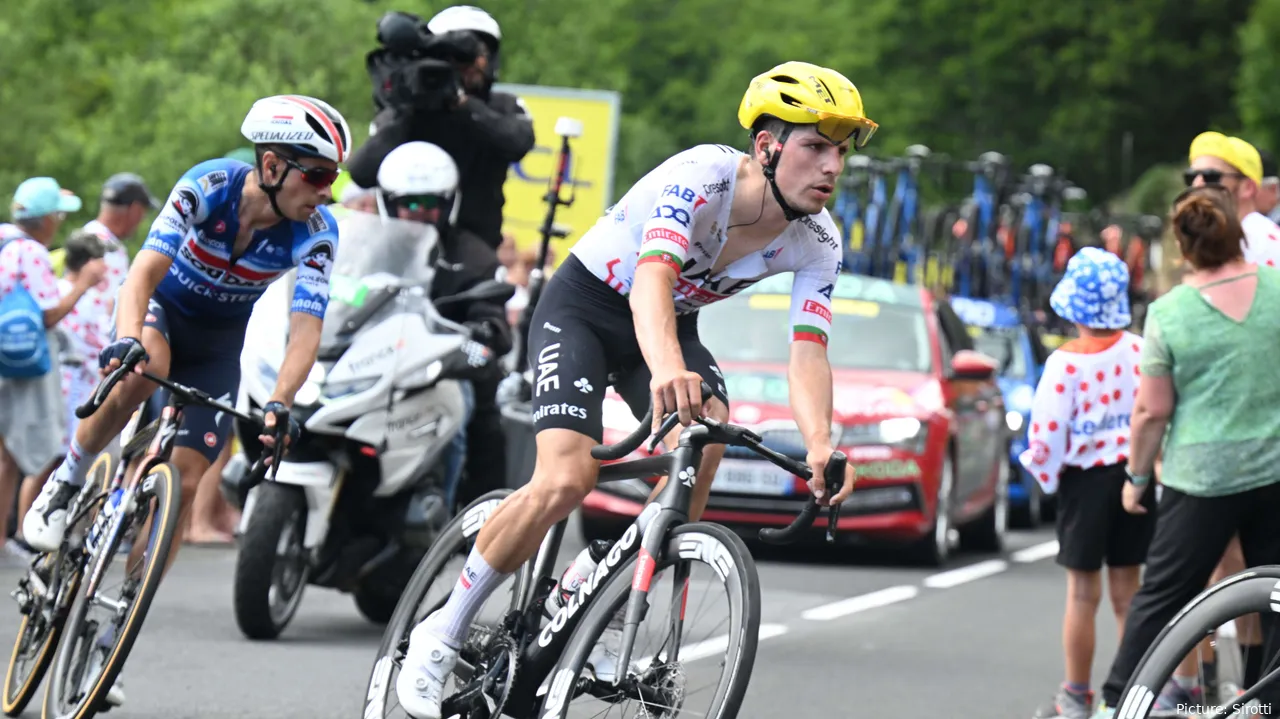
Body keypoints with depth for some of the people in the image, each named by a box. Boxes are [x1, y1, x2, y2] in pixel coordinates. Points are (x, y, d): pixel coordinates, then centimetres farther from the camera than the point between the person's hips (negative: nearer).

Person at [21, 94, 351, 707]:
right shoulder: (208, 187, -29)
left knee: (182, 487, -9)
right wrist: (126, 339, -57)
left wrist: (279, 403, -48)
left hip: (219, 343, 2)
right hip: (162, 307, -2)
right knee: (141, 372, -39)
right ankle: (63, 487, -18)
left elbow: (306, 329, -31)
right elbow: (146, 269, -38)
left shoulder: (315, 232, -24)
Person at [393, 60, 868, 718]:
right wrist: (666, 371, -68)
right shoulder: (702, 177, -32)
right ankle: (441, 635, -7)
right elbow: (653, 276, -48)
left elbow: (808, 351, -22)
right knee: (565, 479, -24)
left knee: (708, 434, -27)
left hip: (673, 324, 5)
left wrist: (820, 444, -43)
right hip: (583, 306, -5)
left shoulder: (816, 242, -14)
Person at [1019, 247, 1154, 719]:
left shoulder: (1066, 363, -17)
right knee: (1127, 591, 11)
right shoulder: (1139, 351, -6)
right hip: (1135, 476, 4)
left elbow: (1047, 432, -16)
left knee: (1083, 592, 5)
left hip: (1085, 480, -3)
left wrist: (1047, 475, 3)